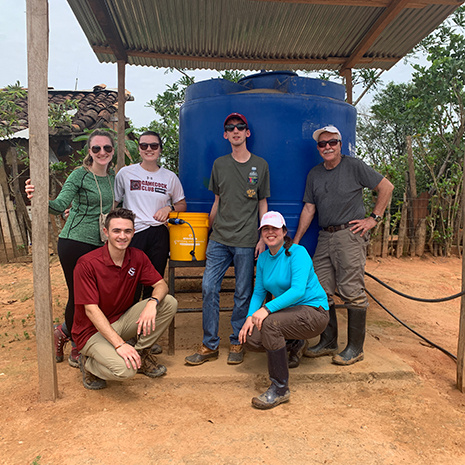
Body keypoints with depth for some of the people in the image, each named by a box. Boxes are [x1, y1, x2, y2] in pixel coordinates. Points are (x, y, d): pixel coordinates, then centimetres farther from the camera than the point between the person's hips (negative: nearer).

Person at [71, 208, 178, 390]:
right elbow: (91, 310, -24)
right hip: (93, 331, -5)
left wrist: (152, 302, -30)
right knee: (125, 369, -31)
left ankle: (141, 353, 5)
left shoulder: (137, 257, -4)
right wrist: (119, 344, -32)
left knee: (169, 302, -13)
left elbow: (161, 285, -4)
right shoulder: (87, 264, -21)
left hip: (121, 320, 6)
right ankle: (89, 363, 4)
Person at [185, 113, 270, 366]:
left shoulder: (260, 165, 6)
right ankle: (210, 345, 12)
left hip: (246, 241, -2)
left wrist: (263, 238, 0)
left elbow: (262, 204, 7)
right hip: (219, 239, 2)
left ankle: (237, 344, 20)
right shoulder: (219, 164, 11)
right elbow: (217, 201, 16)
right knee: (209, 288, -2)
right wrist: (209, 230, 14)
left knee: (243, 294, 4)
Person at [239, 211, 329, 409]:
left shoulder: (297, 252, -16)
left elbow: (298, 290, -28)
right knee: (249, 338, -12)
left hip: (313, 311, -7)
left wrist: (268, 308, -35)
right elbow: (259, 291, 8)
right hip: (288, 311, 7)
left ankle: (280, 389, -16)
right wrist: (250, 316, -9)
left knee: (269, 323, -33)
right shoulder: (263, 258, 5)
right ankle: (294, 344, 17)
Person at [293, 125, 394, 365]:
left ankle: (355, 348, 9)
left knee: (352, 292, -4)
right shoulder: (314, 174, 13)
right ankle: (328, 343, 21)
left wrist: (374, 218, -3)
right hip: (325, 237, 6)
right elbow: (308, 209, 13)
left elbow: (386, 186, 3)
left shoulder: (354, 166, 0)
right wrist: (295, 242, 8)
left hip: (350, 235, -5)